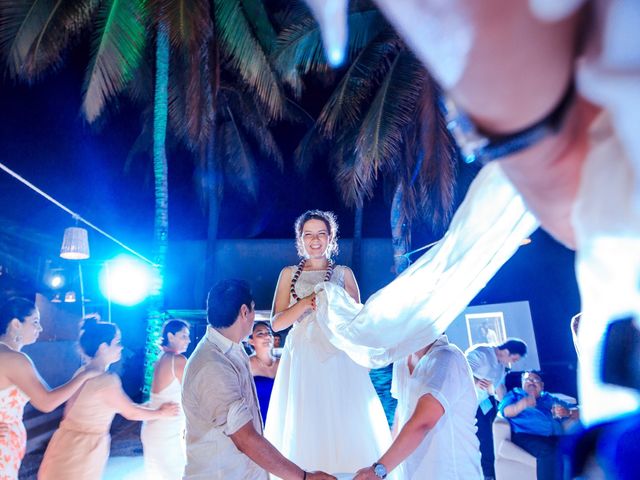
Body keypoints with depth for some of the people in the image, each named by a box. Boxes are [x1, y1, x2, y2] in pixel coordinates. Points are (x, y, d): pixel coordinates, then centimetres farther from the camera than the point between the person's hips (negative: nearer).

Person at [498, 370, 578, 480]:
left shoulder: (550, 398, 32)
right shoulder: (515, 394, 23)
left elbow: (577, 412, 27)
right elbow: (505, 411, 2)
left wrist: (567, 412, 2)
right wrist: (522, 405, -19)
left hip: (554, 438, 3)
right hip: (526, 436, -3)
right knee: (547, 450, -35)